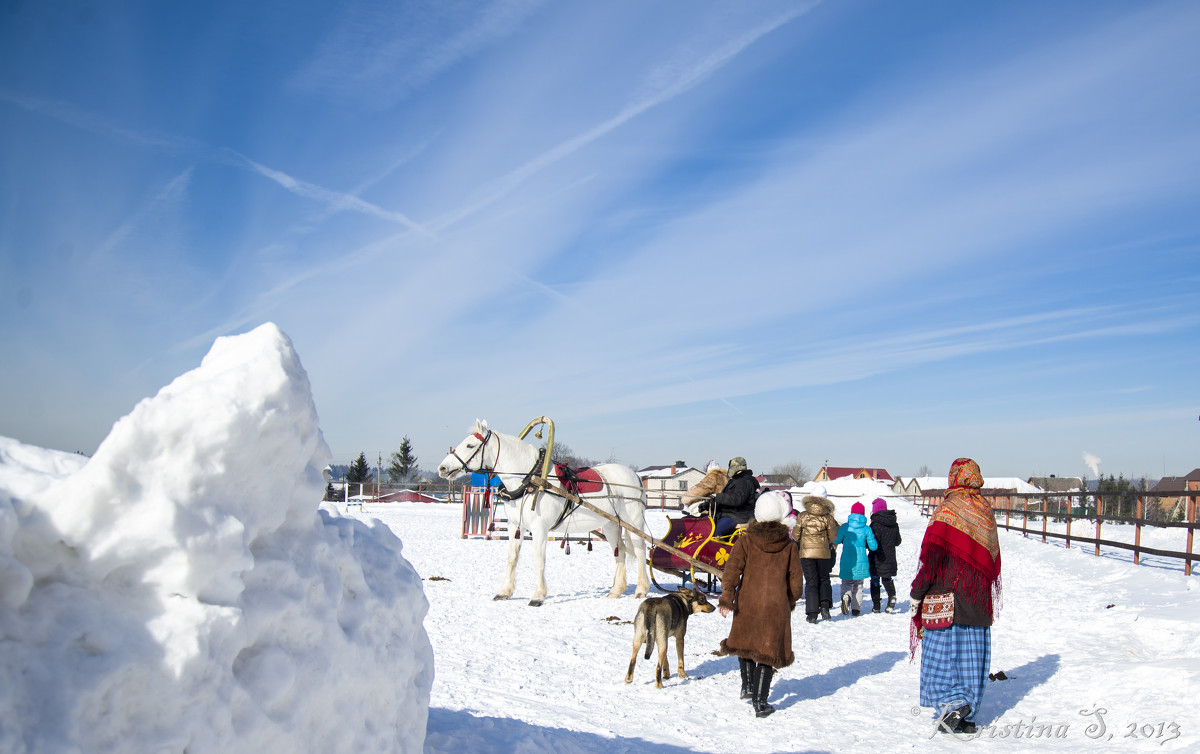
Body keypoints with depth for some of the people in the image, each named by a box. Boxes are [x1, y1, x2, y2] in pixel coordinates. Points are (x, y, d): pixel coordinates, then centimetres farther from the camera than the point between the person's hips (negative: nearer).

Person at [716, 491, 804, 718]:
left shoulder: (746, 540, -3)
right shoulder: (788, 545, 1)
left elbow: (733, 569, -11)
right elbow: (795, 578, 7)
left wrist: (726, 598, -12)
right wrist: (791, 601, 22)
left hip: (747, 603, 0)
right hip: (776, 606, 0)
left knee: (744, 642, 24)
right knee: (768, 650, 5)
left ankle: (747, 685, 22)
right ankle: (760, 702, 3)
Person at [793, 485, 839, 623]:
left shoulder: (802, 517, -4)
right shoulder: (828, 518, -5)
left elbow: (796, 536, 3)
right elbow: (833, 538, 1)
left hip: (806, 553, 0)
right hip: (824, 553, 0)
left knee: (811, 582, 6)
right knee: (824, 580, 19)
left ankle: (812, 613, 2)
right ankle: (825, 604, -1)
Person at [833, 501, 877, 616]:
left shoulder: (845, 527, -5)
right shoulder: (867, 529, -4)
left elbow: (836, 541, 3)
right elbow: (873, 546, -2)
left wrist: (838, 531, 21)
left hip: (847, 561, -1)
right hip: (861, 561, 1)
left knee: (847, 582, 11)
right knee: (858, 585, 15)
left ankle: (846, 596, -21)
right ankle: (856, 608, 11)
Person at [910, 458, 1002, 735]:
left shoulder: (946, 511, -13)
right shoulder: (986, 511, 6)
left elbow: (931, 557, -16)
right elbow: (993, 559, 13)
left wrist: (916, 594, -9)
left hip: (946, 599, -6)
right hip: (978, 599, 6)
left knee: (940, 653, 3)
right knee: (972, 656, 10)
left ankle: (952, 703, -9)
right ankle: (967, 716, 15)